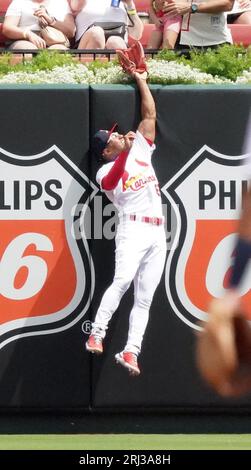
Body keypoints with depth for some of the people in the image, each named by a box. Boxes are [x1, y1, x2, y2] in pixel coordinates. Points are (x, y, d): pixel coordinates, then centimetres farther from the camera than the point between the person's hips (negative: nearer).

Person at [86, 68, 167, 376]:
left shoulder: (141, 151, 22)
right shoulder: (106, 171, 6)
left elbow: (150, 115, 25)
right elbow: (111, 182, -19)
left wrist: (141, 81, 24)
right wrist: (125, 152, -28)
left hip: (157, 234, 5)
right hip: (133, 229, -5)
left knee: (144, 297, -4)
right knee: (122, 280, -28)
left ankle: (130, 352, -9)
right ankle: (97, 335, -32)